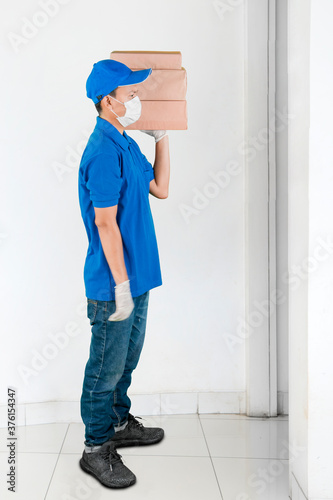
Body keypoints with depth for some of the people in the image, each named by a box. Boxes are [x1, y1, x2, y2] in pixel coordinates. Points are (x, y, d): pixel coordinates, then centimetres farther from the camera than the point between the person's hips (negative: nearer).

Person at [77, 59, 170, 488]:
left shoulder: (126, 144, 11)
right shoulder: (103, 150, -19)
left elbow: (159, 189, 15)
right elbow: (105, 222, -22)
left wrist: (162, 137, 11)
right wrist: (121, 284, -21)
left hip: (135, 277, 9)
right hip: (114, 282, -9)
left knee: (126, 357, 22)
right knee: (107, 365, 3)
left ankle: (119, 424, 40)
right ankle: (96, 449, 19)